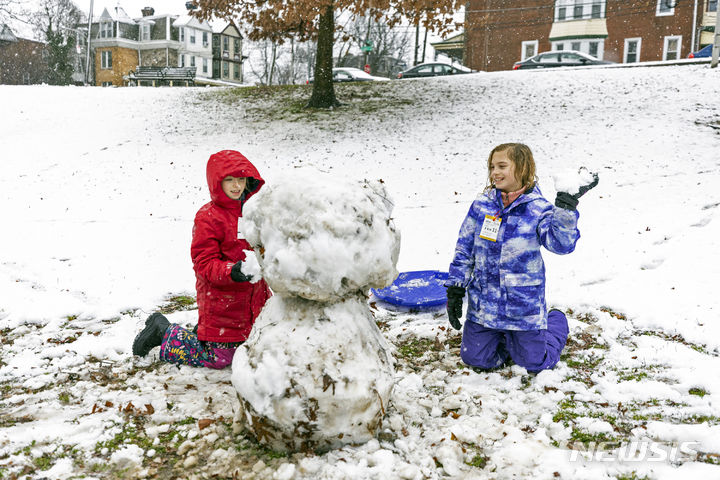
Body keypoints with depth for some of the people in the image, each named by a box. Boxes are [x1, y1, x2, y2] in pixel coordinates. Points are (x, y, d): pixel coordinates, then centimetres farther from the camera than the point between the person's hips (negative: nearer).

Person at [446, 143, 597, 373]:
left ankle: (556, 321, 37)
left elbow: (561, 244, -24)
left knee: (534, 362, 9)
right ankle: (503, 336, 37)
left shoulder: (538, 209, -10)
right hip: (484, 301, 3)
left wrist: (565, 214, -39)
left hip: (524, 305, -2)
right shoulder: (482, 205, -3)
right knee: (476, 358, 7)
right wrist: (456, 288, 2)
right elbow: (464, 249, 4)